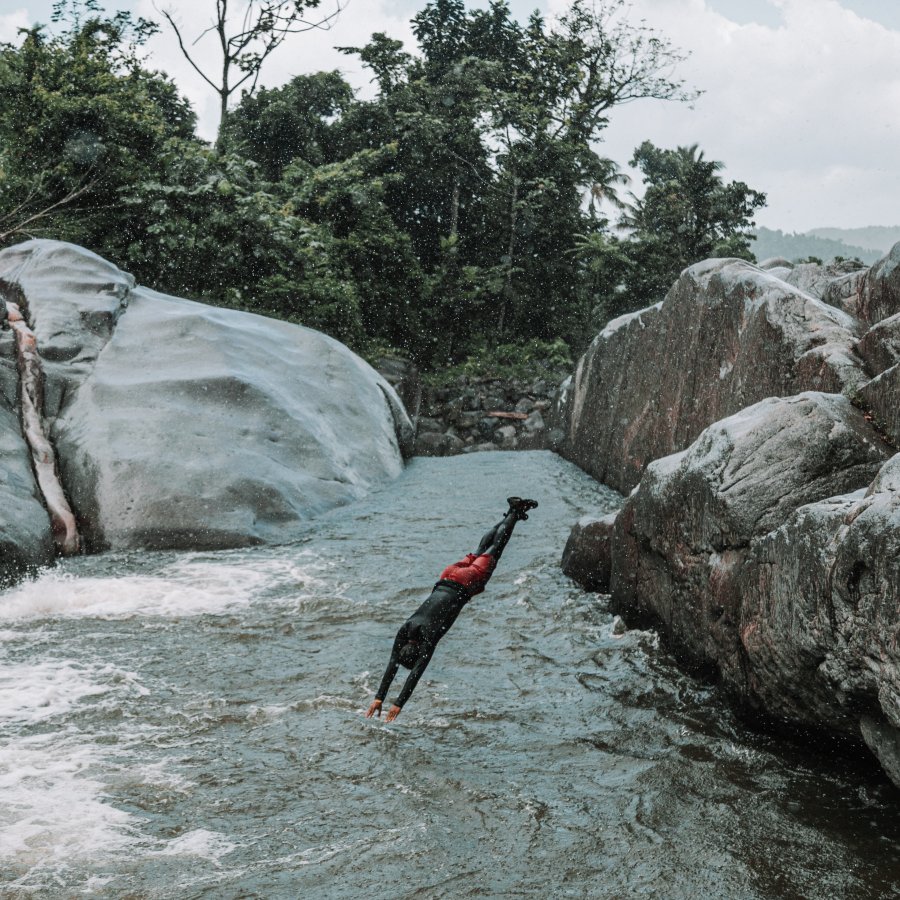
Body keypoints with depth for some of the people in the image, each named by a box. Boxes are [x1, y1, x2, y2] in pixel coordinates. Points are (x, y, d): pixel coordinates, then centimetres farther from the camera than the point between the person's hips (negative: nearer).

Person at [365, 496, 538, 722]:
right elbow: (392, 665, -17)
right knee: (480, 552, 26)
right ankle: (512, 512, 43)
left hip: (463, 586, -4)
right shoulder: (405, 631, -19)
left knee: (492, 552, 16)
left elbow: (417, 672, -35)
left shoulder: (428, 637, -33)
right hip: (446, 581, 4)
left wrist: (398, 704, -37)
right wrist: (378, 698, -23)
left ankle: (515, 511, 30)